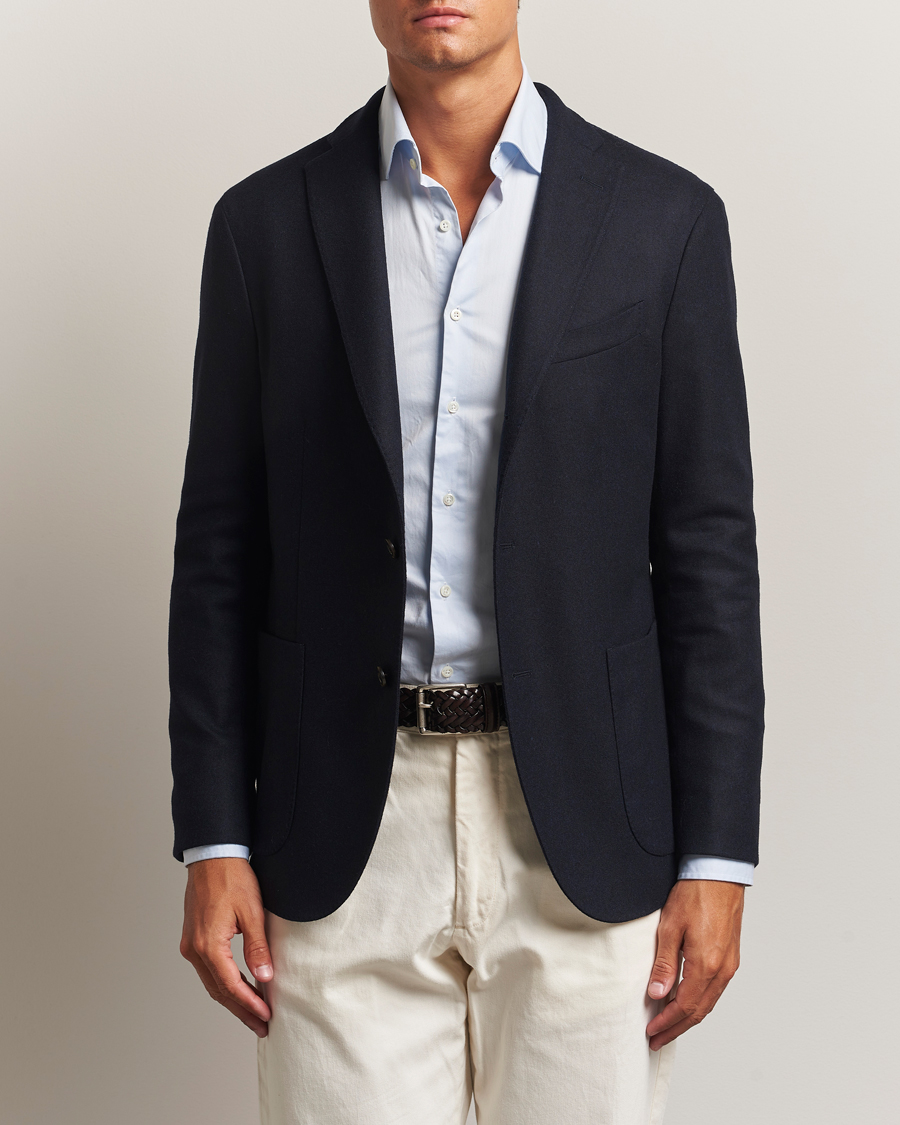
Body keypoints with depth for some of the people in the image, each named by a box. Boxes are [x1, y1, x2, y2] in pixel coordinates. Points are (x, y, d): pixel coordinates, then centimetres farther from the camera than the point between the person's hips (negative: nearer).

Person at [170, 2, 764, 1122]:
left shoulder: (664, 219, 1)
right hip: (345, 833, 1)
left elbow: (707, 554, 1)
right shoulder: (265, 223, 4)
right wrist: (211, 841, 0)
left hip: (583, 831, 0)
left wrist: (716, 858, -3)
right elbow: (220, 553, 5)